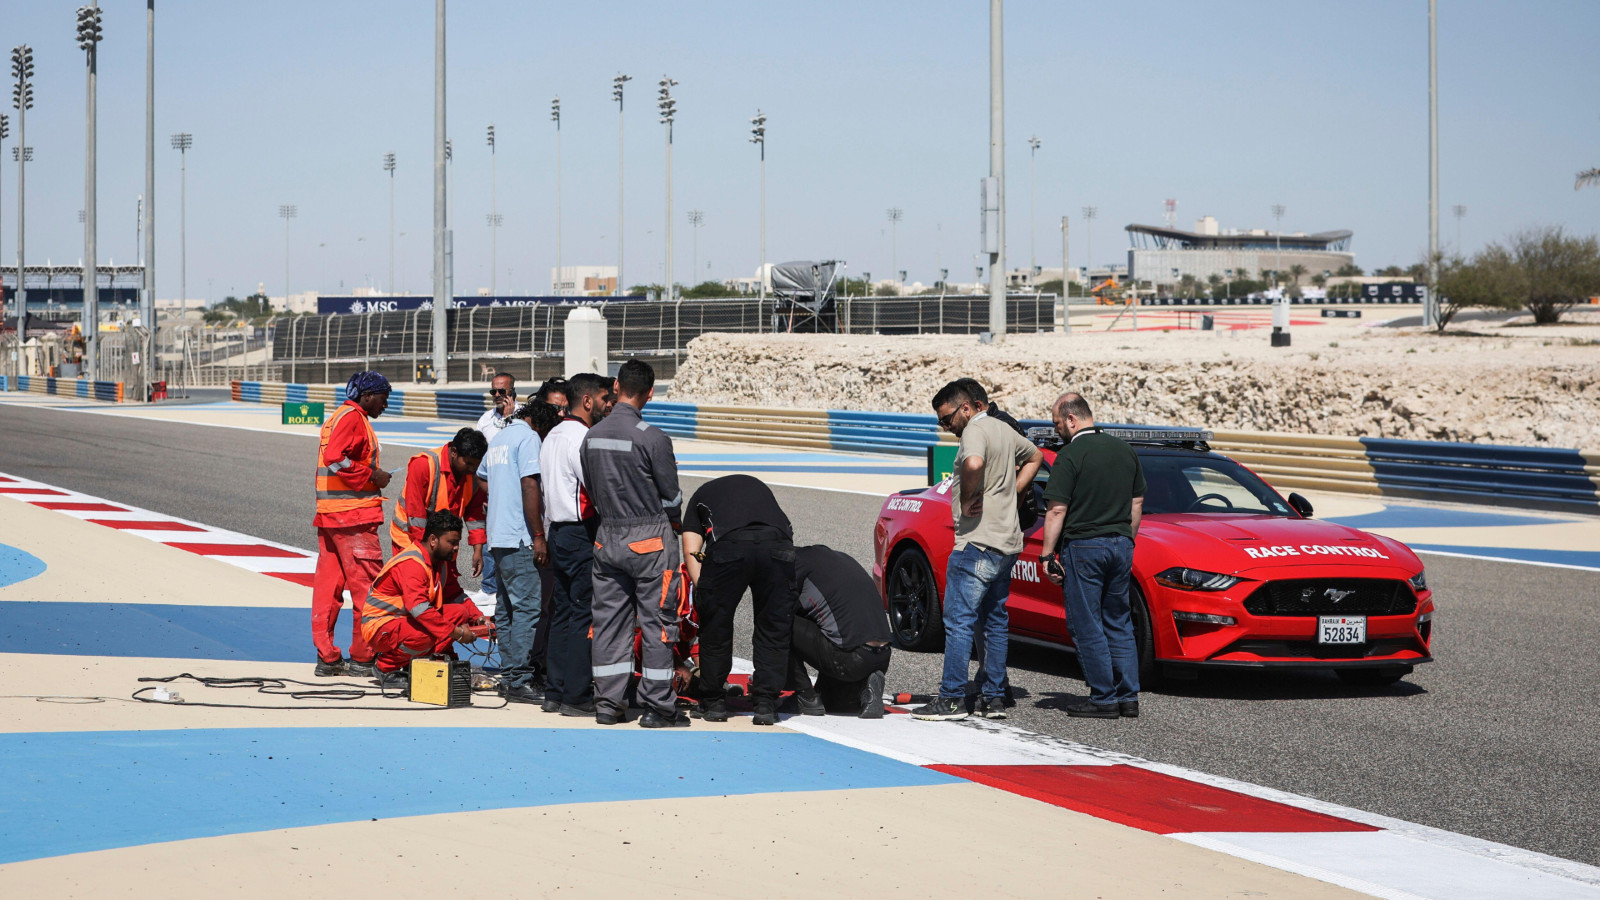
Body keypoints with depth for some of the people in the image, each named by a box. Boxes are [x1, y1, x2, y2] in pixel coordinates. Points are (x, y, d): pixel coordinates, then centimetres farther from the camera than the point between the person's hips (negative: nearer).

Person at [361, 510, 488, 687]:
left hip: (405, 619, 9)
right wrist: (455, 632, -34)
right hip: (380, 625, -9)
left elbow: (455, 595, 18)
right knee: (424, 636, -38)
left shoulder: (441, 562, 7)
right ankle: (387, 667, -11)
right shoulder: (412, 564, -25)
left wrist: (478, 617, -1)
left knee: (459, 612, -6)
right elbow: (418, 608, -35)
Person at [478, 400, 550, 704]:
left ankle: (509, 676, 13)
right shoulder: (528, 438, -8)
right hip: (519, 537, -10)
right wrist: (539, 536, -16)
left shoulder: (498, 439, 20)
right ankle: (519, 681, -12)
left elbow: (481, 478, 30)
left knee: (507, 608, 11)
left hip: (498, 537, 10)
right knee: (527, 607, -9)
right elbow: (529, 487, -16)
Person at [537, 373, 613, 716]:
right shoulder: (580, 438, -15)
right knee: (585, 616, -6)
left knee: (561, 612, 13)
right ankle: (576, 696, -5)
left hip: (558, 531, 10)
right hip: (582, 534, -10)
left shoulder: (552, 436, 15)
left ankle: (554, 692, 16)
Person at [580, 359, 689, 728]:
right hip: (650, 539, -6)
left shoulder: (592, 436, 2)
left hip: (607, 538, 6)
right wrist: (674, 524, 12)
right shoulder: (652, 438, -16)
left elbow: (591, 489, 11)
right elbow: (671, 496, -8)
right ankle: (657, 707, 3)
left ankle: (608, 704, 14)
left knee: (609, 619, 11)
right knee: (656, 621, 1)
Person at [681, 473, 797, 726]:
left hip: (727, 546, -2)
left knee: (715, 628, 15)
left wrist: (703, 592, 18)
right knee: (774, 628, 15)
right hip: (778, 548, 2)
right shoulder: (758, 487, 41)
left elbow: (691, 550, 20)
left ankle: (712, 702, 25)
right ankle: (766, 703, 17)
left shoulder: (700, 496, 34)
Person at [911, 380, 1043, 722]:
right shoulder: (1004, 430, 17)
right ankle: (994, 698, 15)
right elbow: (1035, 456, 33)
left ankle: (952, 698, -9)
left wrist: (966, 500, -18)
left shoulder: (975, 431, -13)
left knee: (959, 620, -8)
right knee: (996, 621, 13)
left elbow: (974, 464, -34)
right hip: (1007, 542, 10)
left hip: (977, 542, -10)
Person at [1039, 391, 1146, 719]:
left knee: (1087, 626, 0)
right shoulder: (1125, 450, 9)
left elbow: (1057, 510, -14)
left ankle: (1103, 698, 0)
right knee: (1119, 624, 13)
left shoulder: (1070, 455, -12)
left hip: (1083, 546, -7)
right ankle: (1128, 697, 11)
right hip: (1121, 545, 7)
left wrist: (1047, 554, -9)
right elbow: (1137, 502, 14)